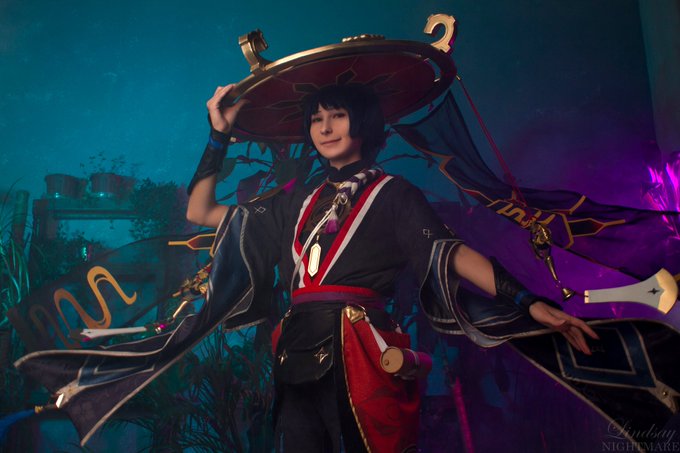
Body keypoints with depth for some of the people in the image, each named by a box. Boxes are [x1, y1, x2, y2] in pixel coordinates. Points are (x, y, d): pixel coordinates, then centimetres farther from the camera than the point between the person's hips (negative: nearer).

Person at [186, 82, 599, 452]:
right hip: (297, 356, 4)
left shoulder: (392, 193, 7)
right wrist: (220, 133, 18)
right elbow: (201, 212, 22)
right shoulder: (298, 203, 19)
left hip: (359, 355, -4)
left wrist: (527, 302, -19)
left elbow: (452, 253, -6)